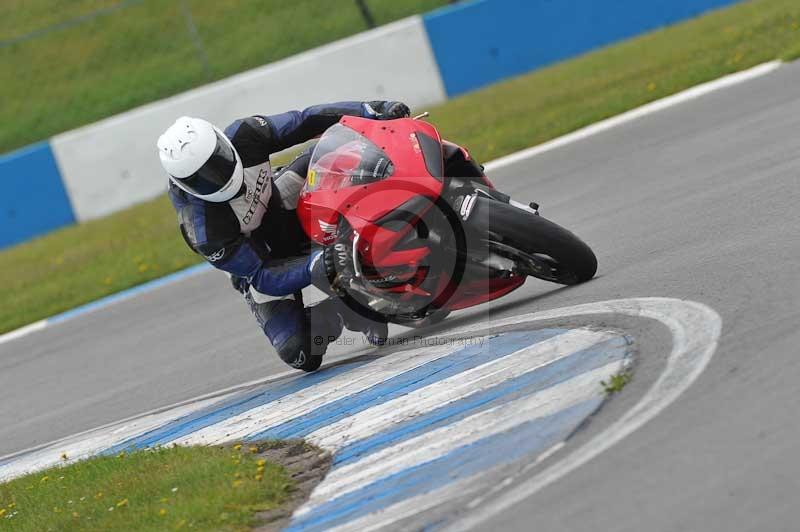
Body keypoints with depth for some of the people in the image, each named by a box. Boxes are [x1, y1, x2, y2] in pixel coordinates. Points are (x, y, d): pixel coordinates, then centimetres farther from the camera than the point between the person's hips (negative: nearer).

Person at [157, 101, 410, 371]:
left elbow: (304, 122, -19)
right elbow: (260, 277, -33)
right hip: (262, 262, -5)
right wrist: (312, 269, -49)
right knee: (300, 355, -19)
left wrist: (372, 110, -27)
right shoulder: (204, 231, -38)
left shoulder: (242, 137, -28)